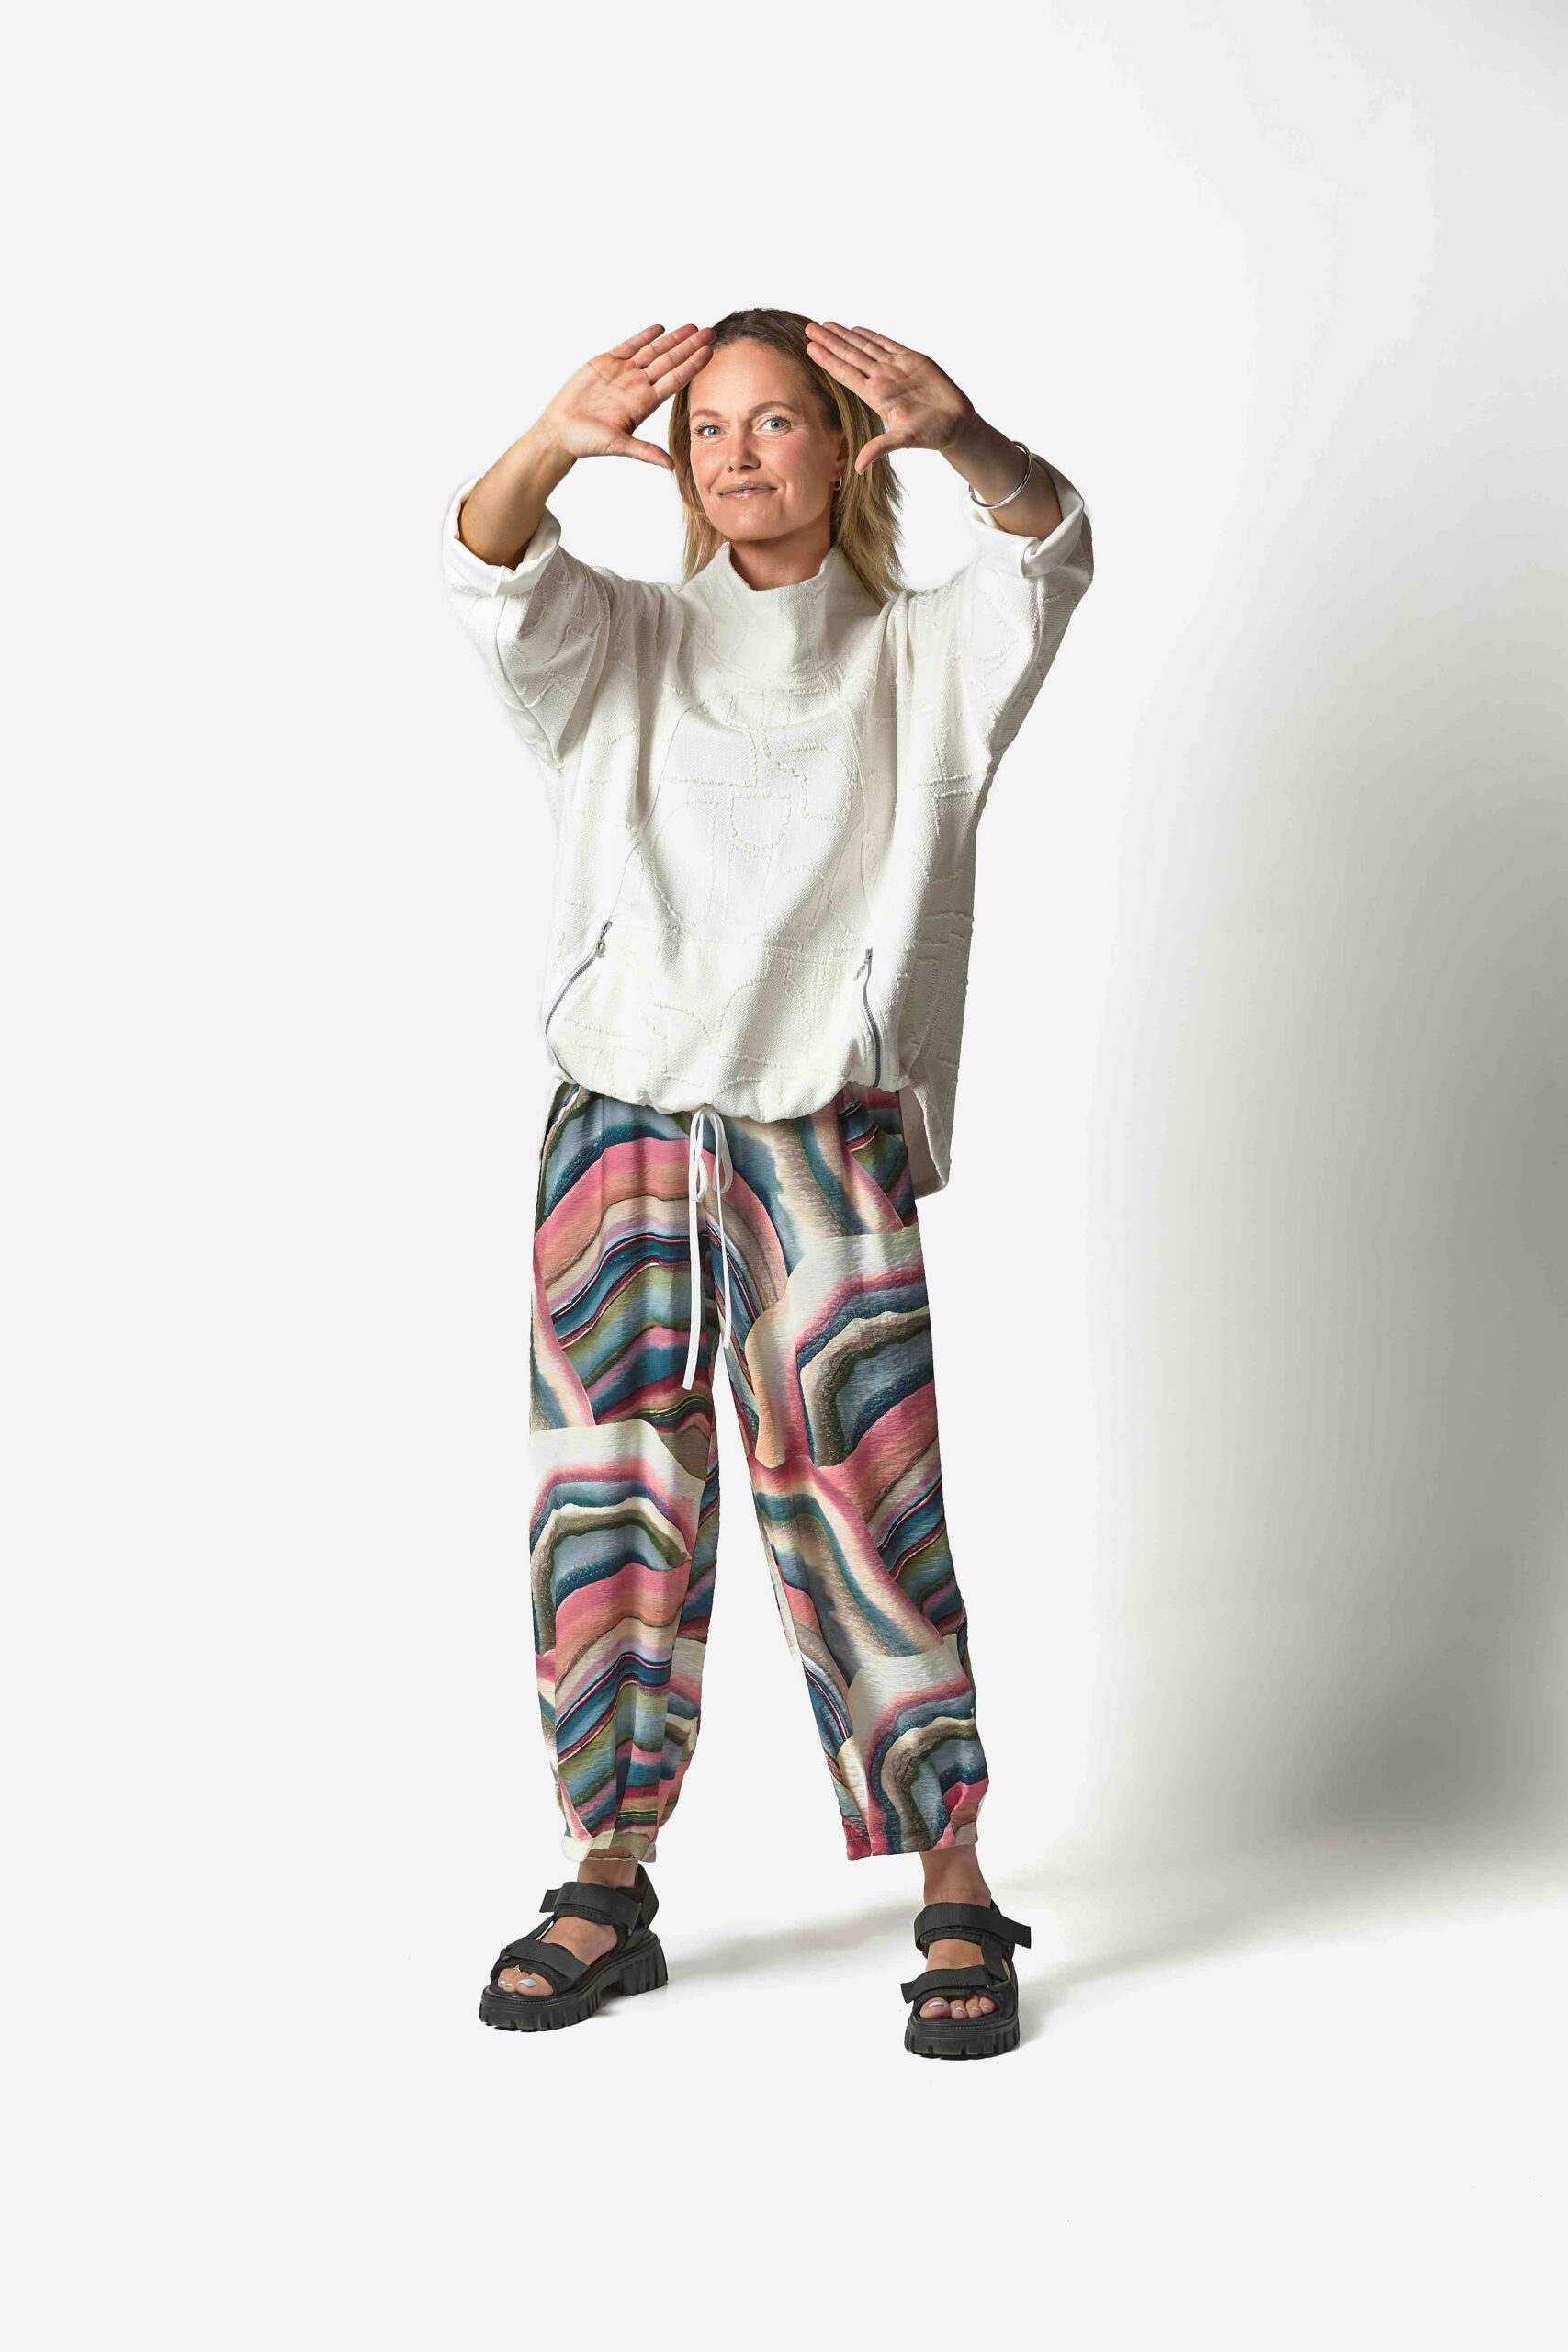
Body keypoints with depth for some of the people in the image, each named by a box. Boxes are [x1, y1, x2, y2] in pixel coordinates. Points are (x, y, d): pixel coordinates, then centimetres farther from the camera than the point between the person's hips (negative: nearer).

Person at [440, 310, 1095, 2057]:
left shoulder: (921, 662, 9)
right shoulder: (625, 649, 12)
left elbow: (1047, 552, -11)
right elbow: (493, 580, -9)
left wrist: (962, 437, -34)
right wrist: (553, 447, -32)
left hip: (825, 1139, -2)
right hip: (620, 1123, 2)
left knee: (862, 1492, -4)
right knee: (611, 1498, 4)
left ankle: (957, 1897, 7)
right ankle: (608, 1887, 17)